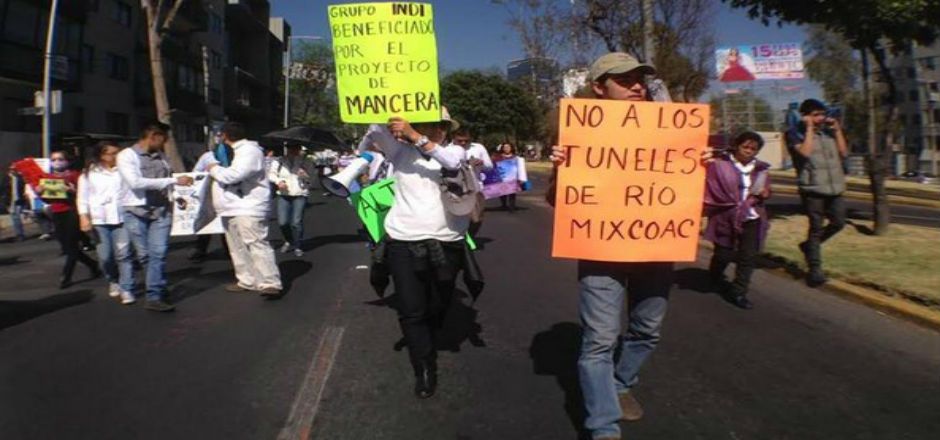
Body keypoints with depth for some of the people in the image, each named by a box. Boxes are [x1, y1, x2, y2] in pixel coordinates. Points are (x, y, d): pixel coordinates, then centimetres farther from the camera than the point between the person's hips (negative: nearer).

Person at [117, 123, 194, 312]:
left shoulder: (160, 156, 12)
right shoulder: (126, 155, -5)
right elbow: (136, 182, -18)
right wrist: (174, 180, -19)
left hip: (161, 211, 3)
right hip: (136, 212, -3)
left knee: (158, 253, -6)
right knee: (143, 254, 4)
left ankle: (154, 297, -3)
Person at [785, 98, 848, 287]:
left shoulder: (828, 131, 15)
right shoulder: (795, 133, -2)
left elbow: (844, 153, 10)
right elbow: (805, 152, -18)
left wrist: (837, 130, 4)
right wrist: (809, 128, -13)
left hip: (834, 186, 6)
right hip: (813, 188, -6)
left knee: (838, 223, 8)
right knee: (816, 227, -4)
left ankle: (809, 245, 30)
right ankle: (814, 269, 3)